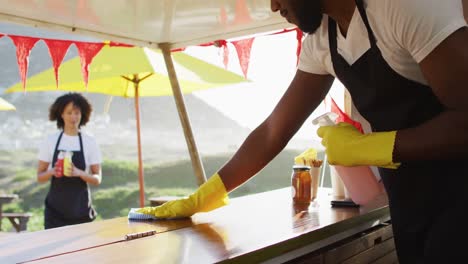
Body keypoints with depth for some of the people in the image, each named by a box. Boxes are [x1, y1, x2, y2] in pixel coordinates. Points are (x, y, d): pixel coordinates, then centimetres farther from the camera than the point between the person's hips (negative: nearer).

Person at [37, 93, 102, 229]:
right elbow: (40, 177, 5)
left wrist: (79, 173, -19)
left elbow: (97, 179, 0)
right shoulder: (50, 141, 1)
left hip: (81, 209, 0)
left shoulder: (90, 142, 0)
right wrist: (52, 172, -17)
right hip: (56, 208, 0)